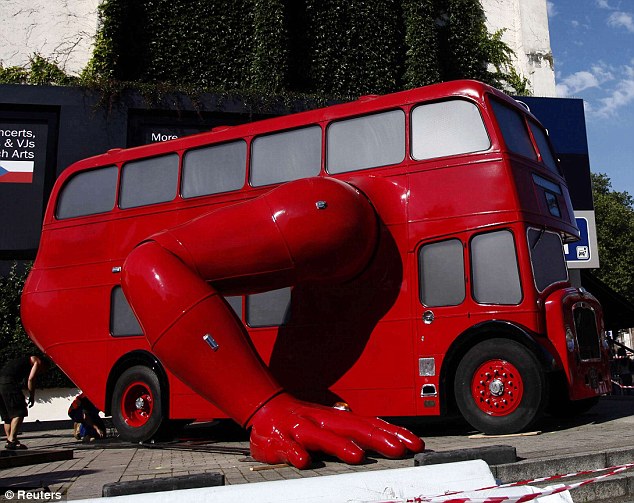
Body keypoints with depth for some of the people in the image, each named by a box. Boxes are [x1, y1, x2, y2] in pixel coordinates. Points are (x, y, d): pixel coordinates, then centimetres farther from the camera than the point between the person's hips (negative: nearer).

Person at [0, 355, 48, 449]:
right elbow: (30, 379, -3)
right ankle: (11, 440, -16)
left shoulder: (23, 360, 35)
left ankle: (9, 440, 14)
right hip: (8, 381, -9)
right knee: (19, 413, -8)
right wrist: (32, 396, 6)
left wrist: (21, 401, 30)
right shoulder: (38, 362, 12)